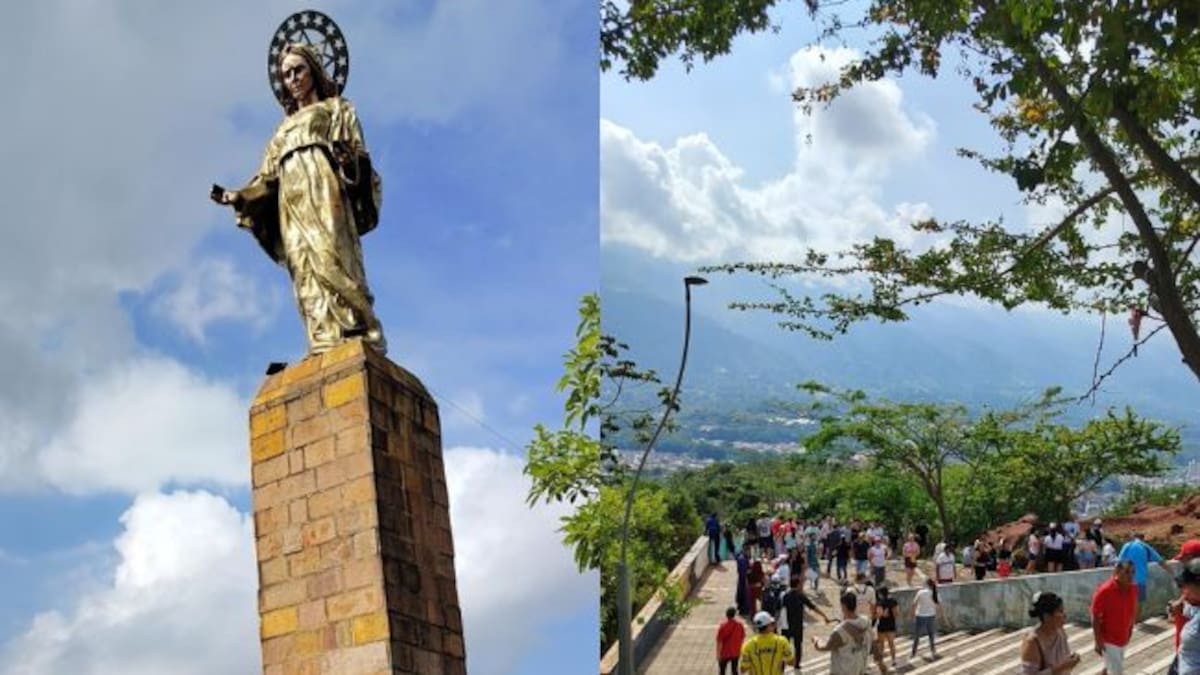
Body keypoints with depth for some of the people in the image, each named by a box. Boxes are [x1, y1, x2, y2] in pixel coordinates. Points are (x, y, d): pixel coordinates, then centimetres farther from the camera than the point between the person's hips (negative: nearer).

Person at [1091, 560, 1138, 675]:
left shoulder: (1133, 589, -5)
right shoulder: (1105, 591, -25)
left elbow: (1133, 610, 11)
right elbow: (1095, 617, -20)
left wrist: (1130, 630, 15)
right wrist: (1098, 640, -19)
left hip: (1122, 638, 7)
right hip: (1107, 638, -7)